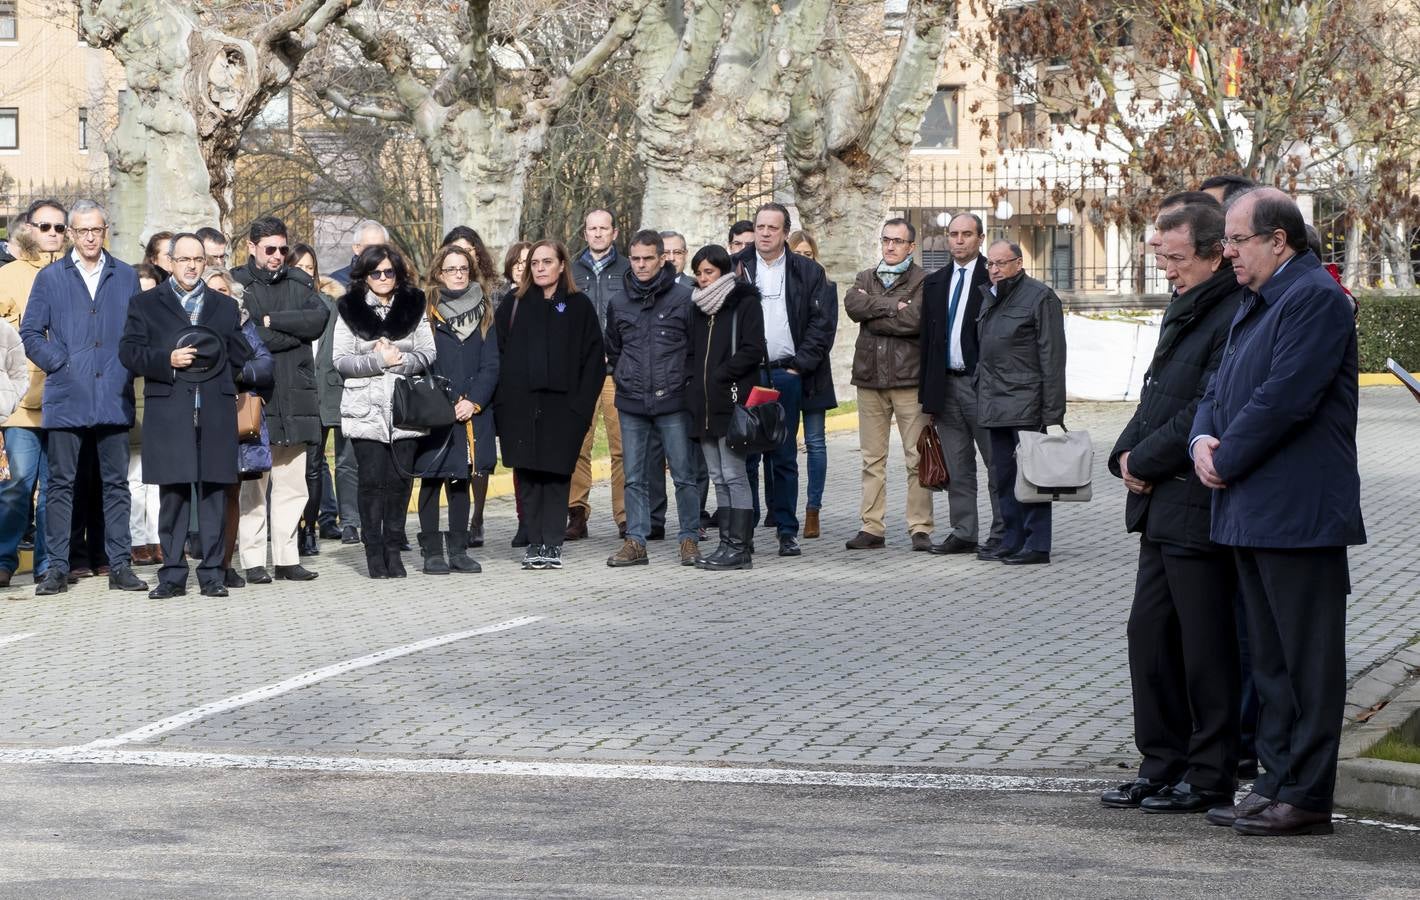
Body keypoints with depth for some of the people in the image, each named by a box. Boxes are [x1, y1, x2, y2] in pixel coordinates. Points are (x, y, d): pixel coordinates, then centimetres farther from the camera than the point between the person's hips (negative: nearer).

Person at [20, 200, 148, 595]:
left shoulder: (126, 277, 10)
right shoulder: (50, 277, 7)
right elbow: (30, 333, 5)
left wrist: (128, 369, -3)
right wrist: (59, 364, -5)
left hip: (114, 397, 1)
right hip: (66, 398, -1)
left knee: (116, 484, 3)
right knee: (61, 484, 0)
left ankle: (120, 566, 7)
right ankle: (57, 568, 3)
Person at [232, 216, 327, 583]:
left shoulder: (300, 281, 16)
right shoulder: (236, 284, 1)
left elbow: (319, 319, -2)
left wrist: (272, 321, -9)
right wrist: (294, 333, -8)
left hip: (295, 397, 4)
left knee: (292, 484, 5)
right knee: (253, 482, -4)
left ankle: (286, 557, 10)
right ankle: (253, 560, 0)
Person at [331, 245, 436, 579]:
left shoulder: (413, 307, 10)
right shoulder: (350, 310, 5)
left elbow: (427, 355, 5)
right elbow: (340, 359, -1)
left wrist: (399, 360, -12)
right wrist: (378, 360, -11)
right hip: (366, 409, -2)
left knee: (400, 479, 0)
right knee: (371, 479, -6)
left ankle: (393, 548, 9)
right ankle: (374, 550, 1)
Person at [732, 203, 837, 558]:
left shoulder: (808, 272, 7)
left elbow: (822, 324, 3)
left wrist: (799, 366, -4)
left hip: (787, 373, 0)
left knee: (785, 458, 4)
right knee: (744, 455, -1)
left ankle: (787, 531, 10)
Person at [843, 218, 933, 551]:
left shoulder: (923, 281, 1)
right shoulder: (865, 278, 16)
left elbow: (914, 320, -15)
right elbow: (853, 305, -4)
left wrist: (873, 315, -5)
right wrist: (892, 306, -11)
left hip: (908, 377, -4)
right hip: (870, 377, 4)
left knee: (916, 458, -4)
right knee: (872, 458, 6)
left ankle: (920, 528, 0)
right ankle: (872, 528, 9)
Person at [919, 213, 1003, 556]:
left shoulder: (994, 279, -4)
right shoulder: (934, 283, 14)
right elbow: (927, 340, 14)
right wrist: (927, 395, 10)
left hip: (982, 384, -6)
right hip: (946, 385, 6)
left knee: (998, 464, 0)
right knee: (958, 469, 10)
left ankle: (1001, 534, 4)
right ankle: (963, 534, 15)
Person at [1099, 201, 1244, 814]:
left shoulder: (1236, 318, -16)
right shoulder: (1183, 312, 16)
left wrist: (1145, 460, -12)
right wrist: (1128, 453, 3)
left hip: (1199, 509, -10)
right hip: (1162, 505, 10)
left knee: (1205, 647, -1)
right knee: (1150, 634, 13)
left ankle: (1209, 778, 7)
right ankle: (1162, 767, 22)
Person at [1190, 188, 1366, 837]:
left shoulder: (1316, 299, -14)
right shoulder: (1256, 303, 18)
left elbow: (1283, 399, -21)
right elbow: (1220, 387, 21)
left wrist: (1227, 460, -12)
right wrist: (1204, 439, 0)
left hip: (1298, 512, -10)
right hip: (1252, 510, 10)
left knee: (1306, 658, -5)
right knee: (1270, 657, 14)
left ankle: (1306, 797, -2)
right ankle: (1279, 783, 21)